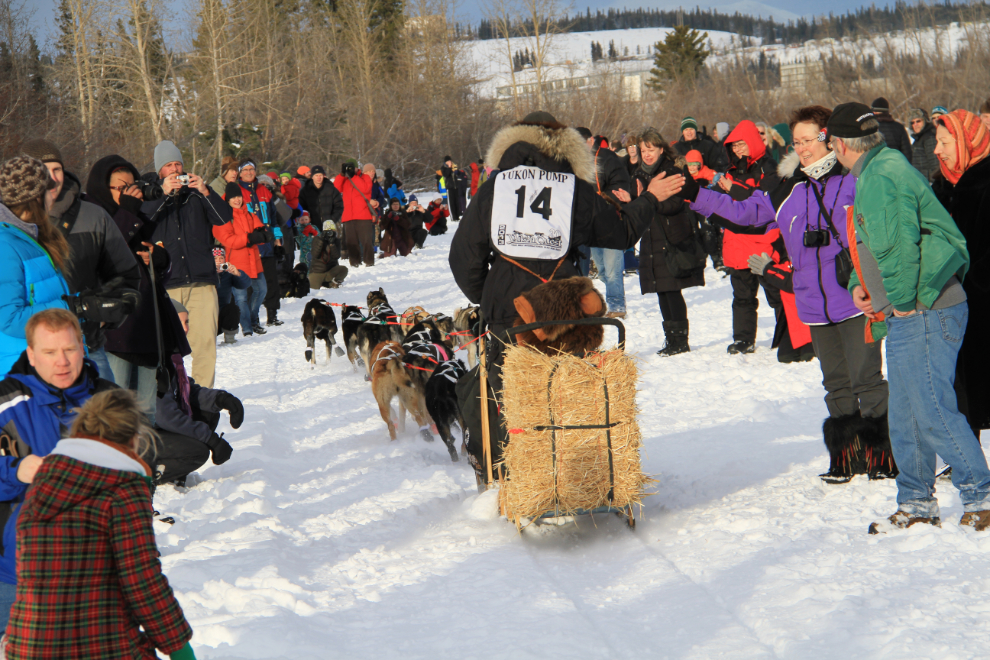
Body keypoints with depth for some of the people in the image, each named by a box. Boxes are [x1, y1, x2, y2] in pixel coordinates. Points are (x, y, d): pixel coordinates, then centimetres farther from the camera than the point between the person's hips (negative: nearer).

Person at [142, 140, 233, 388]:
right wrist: (164, 194, -15)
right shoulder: (151, 195, 12)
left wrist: (205, 192, -11)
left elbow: (224, 217, 3)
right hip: (166, 284, -1)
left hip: (202, 283, 1)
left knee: (205, 340, -5)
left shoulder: (196, 193, 16)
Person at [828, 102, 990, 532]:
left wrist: (901, 300, -16)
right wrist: (859, 285, 11)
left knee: (933, 411, -10)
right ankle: (916, 505, 22)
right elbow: (873, 245, 27)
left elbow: (897, 244, -25)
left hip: (923, 314, -11)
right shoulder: (876, 172, 18)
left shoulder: (881, 177, -15)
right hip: (905, 318, 11)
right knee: (905, 414, 15)